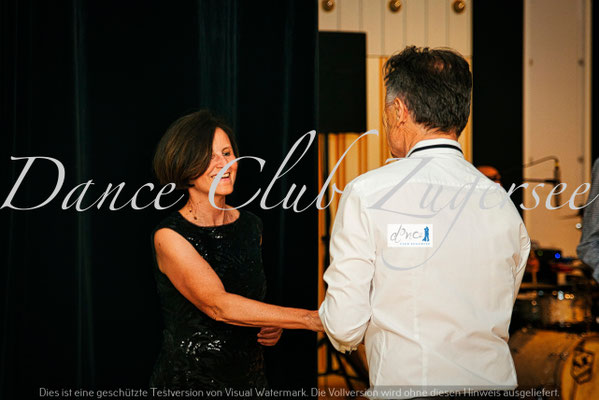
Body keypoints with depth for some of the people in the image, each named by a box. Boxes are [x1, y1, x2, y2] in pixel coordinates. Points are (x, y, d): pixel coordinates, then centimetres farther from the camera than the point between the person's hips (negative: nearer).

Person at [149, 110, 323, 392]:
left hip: (249, 379, 5)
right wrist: (311, 319, -31)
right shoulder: (169, 236, -14)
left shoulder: (250, 225, 5)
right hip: (187, 382, -5)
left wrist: (271, 328, -2)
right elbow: (217, 305, -26)